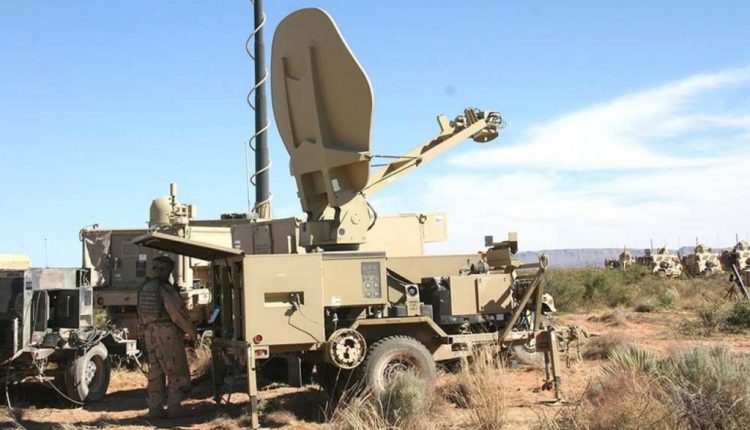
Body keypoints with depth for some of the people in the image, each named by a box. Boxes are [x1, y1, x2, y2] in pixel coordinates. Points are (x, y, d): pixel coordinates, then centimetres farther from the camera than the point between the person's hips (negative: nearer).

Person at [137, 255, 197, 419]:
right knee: (177, 372, 2)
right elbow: (177, 314, -19)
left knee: (156, 372, 12)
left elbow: (141, 316, 14)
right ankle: (174, 407, -1)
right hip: (167, 332, -7)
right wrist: (191, 330, -6)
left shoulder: (144, 288, 11)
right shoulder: (165, 289, -14)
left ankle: (155, 408, 10)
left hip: (150, 333, 8)